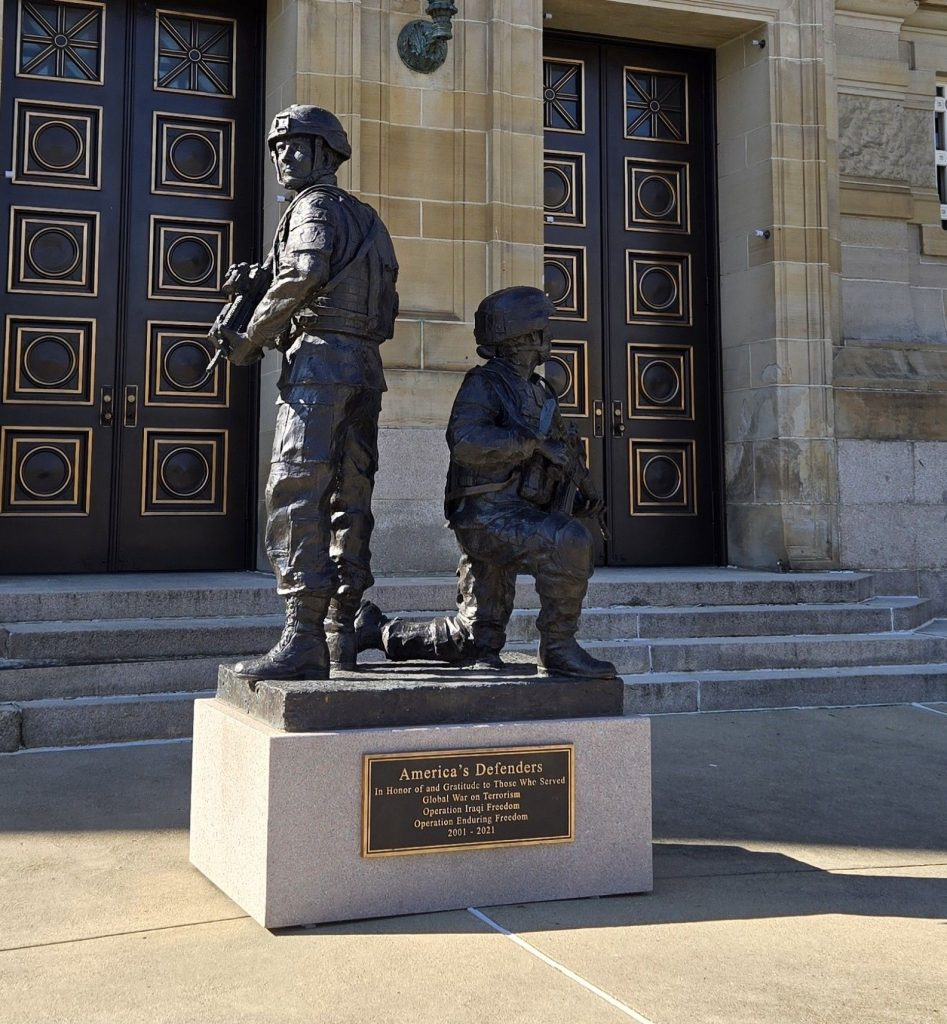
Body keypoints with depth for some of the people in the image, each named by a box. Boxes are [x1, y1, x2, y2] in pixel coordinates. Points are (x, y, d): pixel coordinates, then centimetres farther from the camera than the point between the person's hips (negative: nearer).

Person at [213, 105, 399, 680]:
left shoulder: (315, 206, 2)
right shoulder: (368, 219, 26)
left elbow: (302, 275, -16)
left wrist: (249, 341, -7)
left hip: (320, 359, -9)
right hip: (367, 366, 9)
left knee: (297, 496, -14)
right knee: (350, 500, 7)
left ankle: (304, 642, -20)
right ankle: (343, 638, 8)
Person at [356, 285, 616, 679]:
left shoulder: (539, 392, 18)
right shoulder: (484, 383, -6)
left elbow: (563, 446, 32)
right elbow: (464, 440, -25)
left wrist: (585, 484, 15)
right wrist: (531, 441, -25)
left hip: (515, 517, 9)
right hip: (488, 516, -9)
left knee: (472, 639, 12)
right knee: (568, 541, -32)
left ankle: (376, 630, 26)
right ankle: (558, 649, -20)